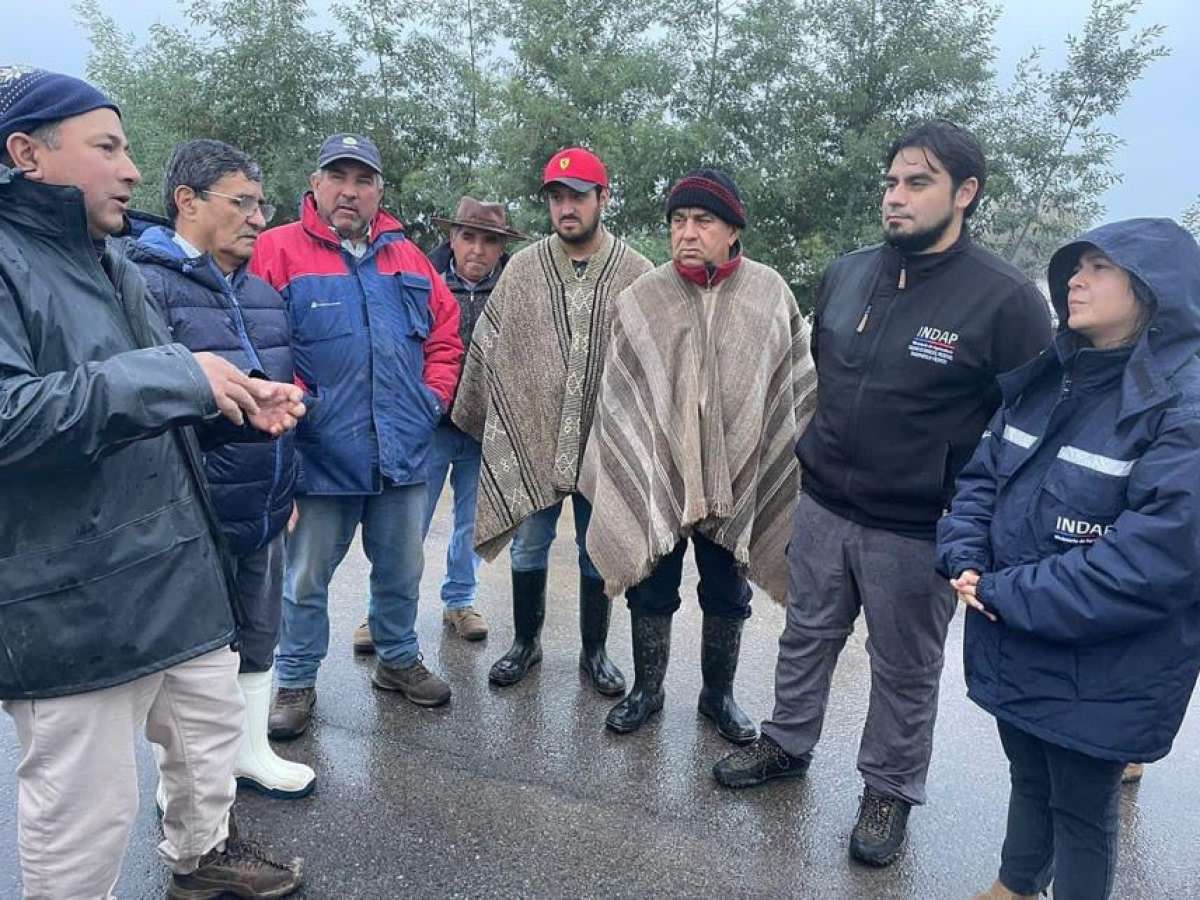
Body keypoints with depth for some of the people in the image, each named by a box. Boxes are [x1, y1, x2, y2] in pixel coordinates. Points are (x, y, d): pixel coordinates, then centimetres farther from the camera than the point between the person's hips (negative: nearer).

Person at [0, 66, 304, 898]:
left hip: (178, 574, 9)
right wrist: (173, 375, -28)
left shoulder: (109, 262, 13)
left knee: (213, 730, 26)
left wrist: (239, 401, 0)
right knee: (87, 814, 5)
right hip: (75, 603, -9)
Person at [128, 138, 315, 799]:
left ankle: (251, 752, 40)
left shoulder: (262, 288, 12)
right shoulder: (147, 283, -12)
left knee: (257, 641, 20)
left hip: (266, 514, 7)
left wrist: (289, 487, 20)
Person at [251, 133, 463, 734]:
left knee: (401, 572, 19)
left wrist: (433, 396, 5)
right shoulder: (279, 251, -5)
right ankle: (295, 683, 28)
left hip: (403, 455, 5)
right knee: (307, 579, 10)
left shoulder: (407, 257, 10)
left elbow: (445, 332, 15)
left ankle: (399, 660, 39)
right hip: (320, 455, -4)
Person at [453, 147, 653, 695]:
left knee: (599, 553, 13)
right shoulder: (522, 269, 0)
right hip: (530, 439, 1)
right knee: (529, 548, 13)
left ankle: (594, 651, 31)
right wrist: (470, 419, 7)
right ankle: (525, 643, 33)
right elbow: (485, 348, 5)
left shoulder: (638, 274, -3)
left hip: (604, 443, -1)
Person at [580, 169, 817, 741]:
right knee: (651, 593, 13)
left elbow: (797, 391, 3)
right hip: (654, 479, 0)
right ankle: (646, 689, 35)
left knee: (727, 598, 15)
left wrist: (793, 474, 3)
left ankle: (719, 694, 37)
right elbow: (617, 402, -2)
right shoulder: (640, 300, -6)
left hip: (736, 481, 1)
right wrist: (623, 475, -3)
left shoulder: (770, 294, -4)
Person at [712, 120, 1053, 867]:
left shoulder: (1005, 298, -15)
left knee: (904, 671, 13)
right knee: (806, 637, 19)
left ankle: (890, 790, 34)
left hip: (918, 532, -4)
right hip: (822, 508, 5)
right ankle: (787, 745, 41)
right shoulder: (846, 274, 2)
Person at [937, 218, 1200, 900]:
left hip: (1097, 673, -7)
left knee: (1082, 806, 15)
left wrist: (1006, 594, -22)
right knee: (1029, 778, 27)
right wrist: (966, 561, -12)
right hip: (1013, 649, 7)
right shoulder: (1047, 380, 5)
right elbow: (983, 475, 7)